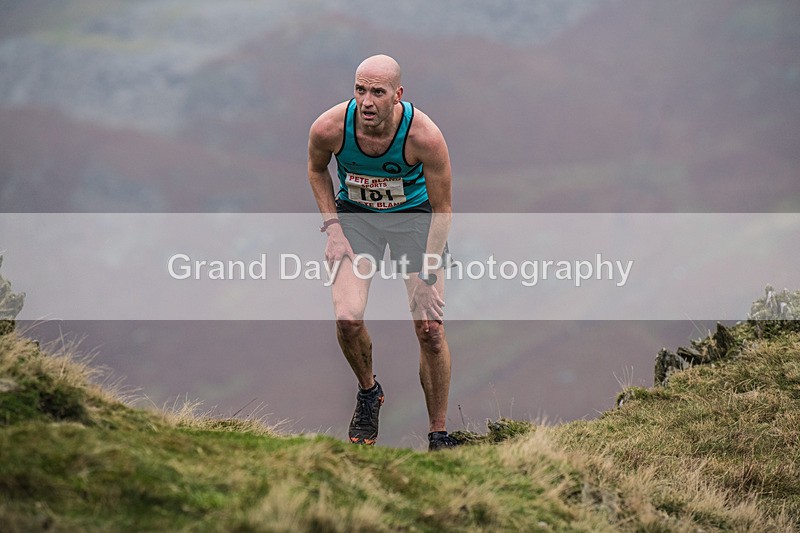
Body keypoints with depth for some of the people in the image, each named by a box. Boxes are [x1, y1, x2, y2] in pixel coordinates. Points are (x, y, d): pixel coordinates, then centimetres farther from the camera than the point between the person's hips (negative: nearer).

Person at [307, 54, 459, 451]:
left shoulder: (425, 136, -30)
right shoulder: (329, 128, -24)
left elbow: (442, 208, -16)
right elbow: (316, 169, 1)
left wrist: (427, 277, -18)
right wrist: (332, 228, -7)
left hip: (415, 215, -1)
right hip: (355, 214, 1)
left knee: (431, 329, -10)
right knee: (347, 319, -18)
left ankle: (438, 434, 6)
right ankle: (368, 391, 13)